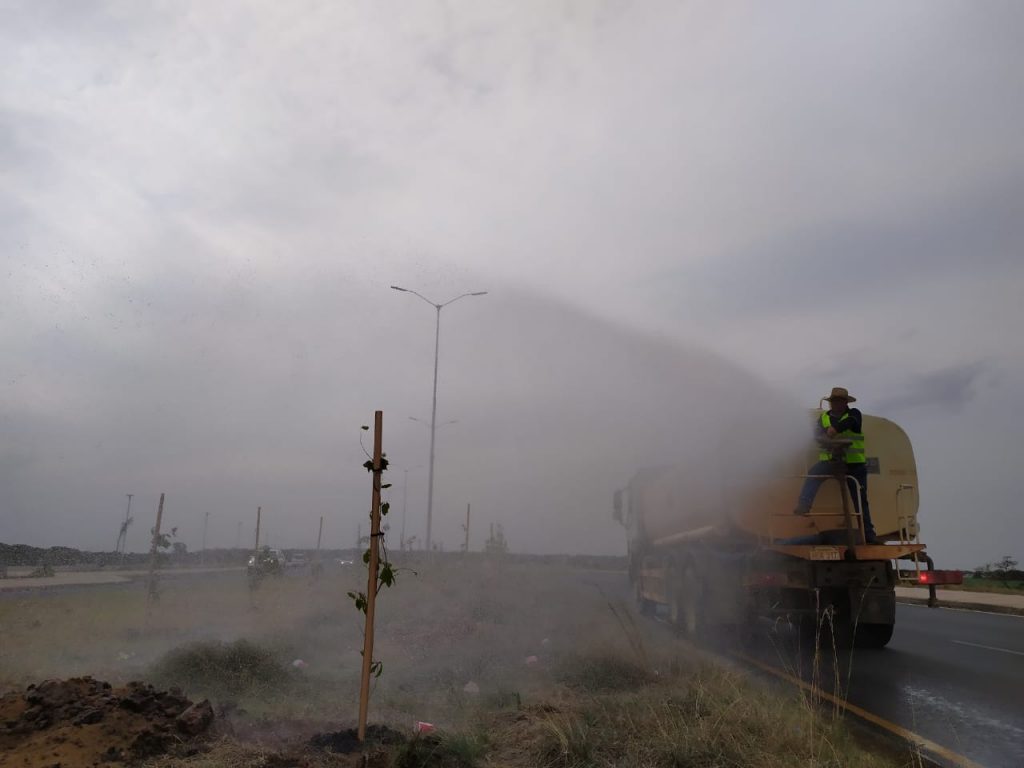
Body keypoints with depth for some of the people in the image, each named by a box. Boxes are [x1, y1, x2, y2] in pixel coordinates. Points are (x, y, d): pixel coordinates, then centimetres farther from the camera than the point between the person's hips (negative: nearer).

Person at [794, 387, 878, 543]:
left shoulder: (853, 414, 3)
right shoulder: (824, 417, 13)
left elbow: (850, 422, -21)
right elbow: (817, 433, 0)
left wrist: (836, 428, -39)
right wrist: (828, 437, -22)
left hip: (854, 463, -2)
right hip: (829, 460, 2)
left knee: (860, 498, 4)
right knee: (813, 475, -29)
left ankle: (868, 533, 11)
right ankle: (804, 505, -33)